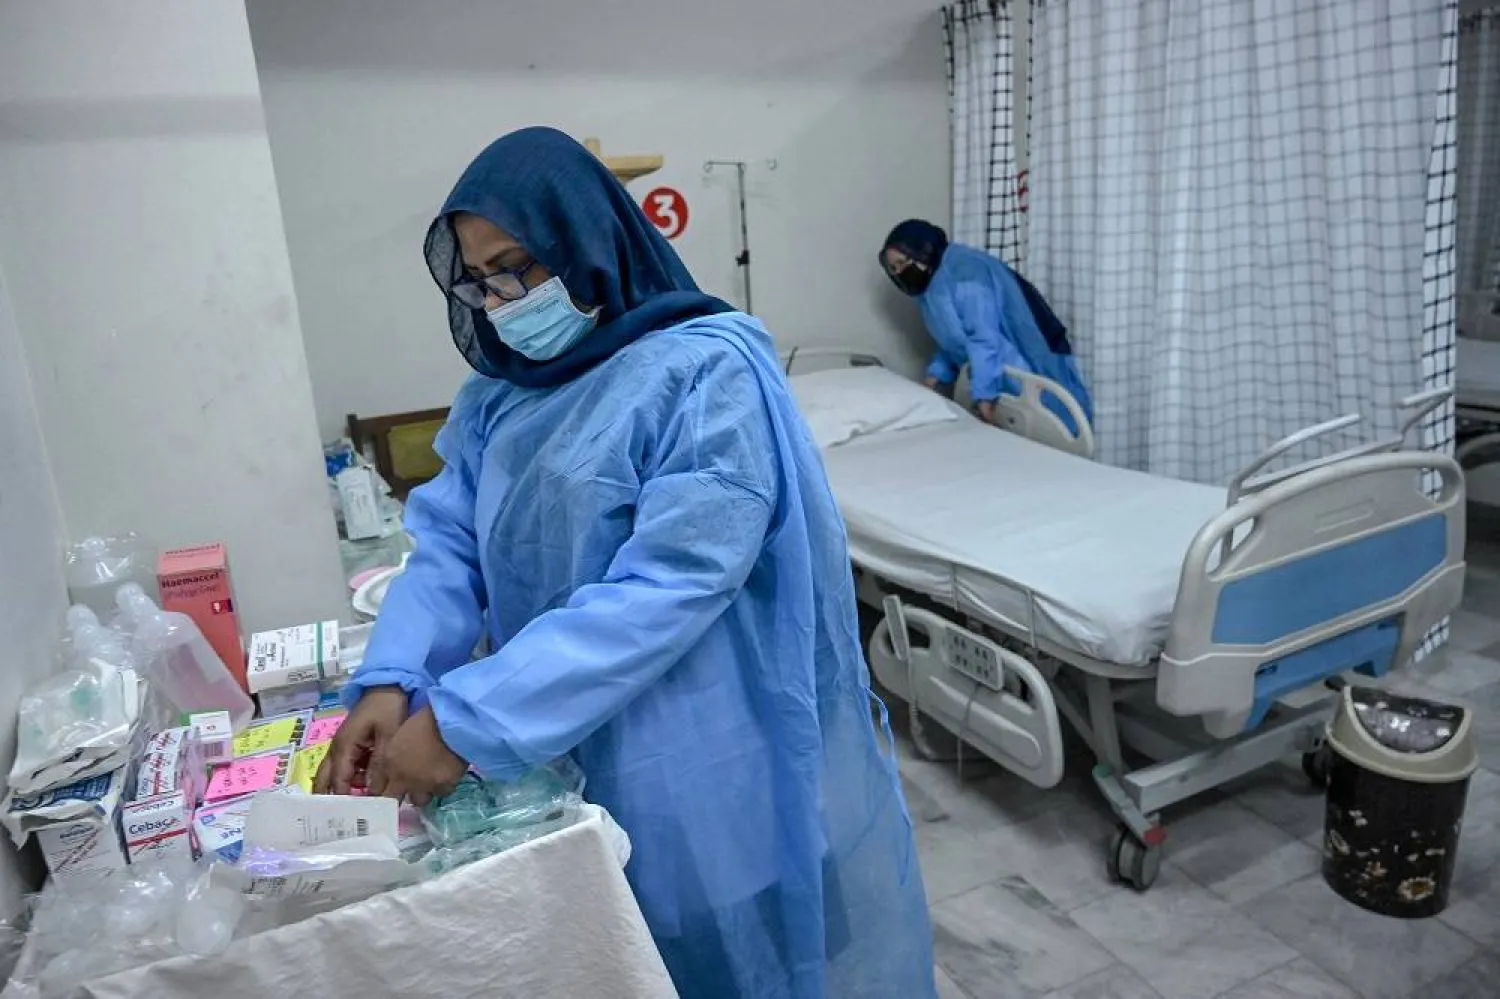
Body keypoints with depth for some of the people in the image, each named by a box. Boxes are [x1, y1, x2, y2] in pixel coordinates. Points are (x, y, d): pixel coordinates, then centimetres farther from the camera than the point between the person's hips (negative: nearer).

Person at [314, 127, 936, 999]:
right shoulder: (501, 392, 5)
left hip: (711, 761, -6)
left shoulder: (706, 373, -19)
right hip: (576, 761, 6)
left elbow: (667, 587, -27)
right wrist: (392, 680, -17)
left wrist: (463, 721, -28)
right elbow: (450, 546, 1)